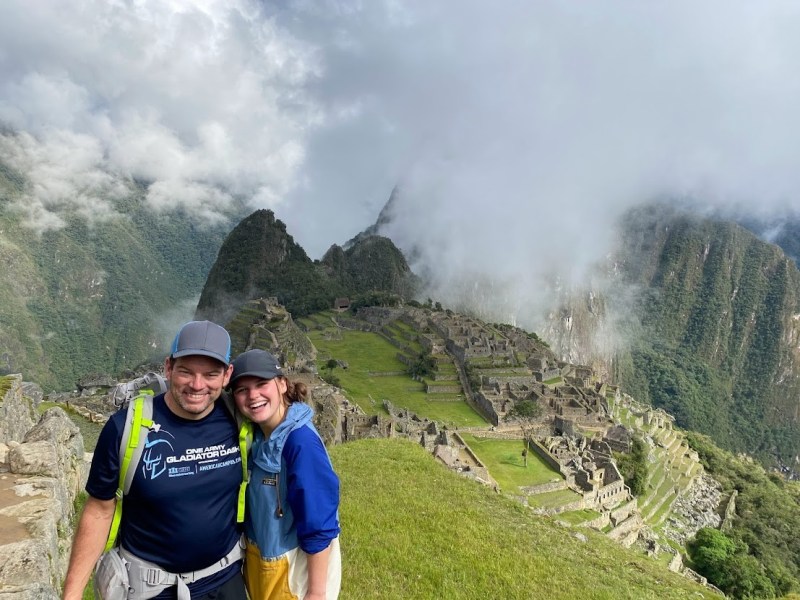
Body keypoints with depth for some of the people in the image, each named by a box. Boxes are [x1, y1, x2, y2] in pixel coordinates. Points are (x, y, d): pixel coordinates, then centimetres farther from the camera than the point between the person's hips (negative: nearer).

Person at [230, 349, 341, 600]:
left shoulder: (302, 441, -27)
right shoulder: (255, 434, -5)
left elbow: (320, 526, -24)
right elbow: (258, 501, 7)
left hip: (297, 565, -7)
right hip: (258, 557, 7)